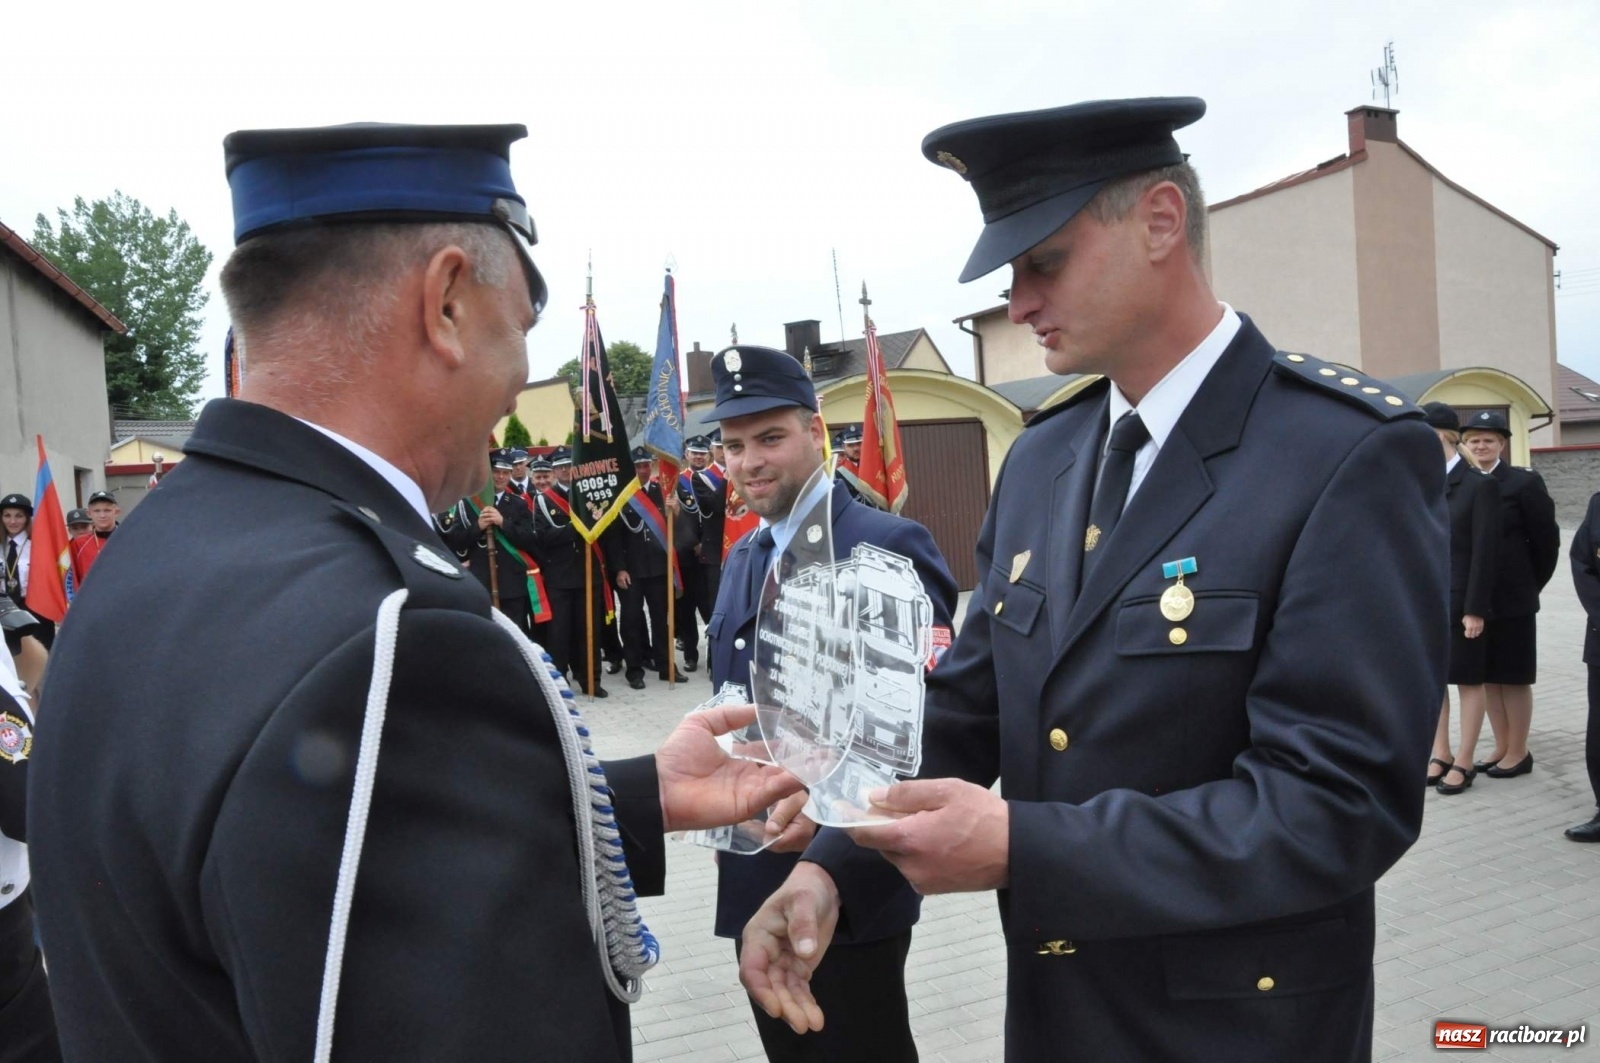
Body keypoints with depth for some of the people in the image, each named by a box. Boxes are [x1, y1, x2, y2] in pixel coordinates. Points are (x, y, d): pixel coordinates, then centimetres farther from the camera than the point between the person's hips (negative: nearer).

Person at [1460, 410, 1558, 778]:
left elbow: (1547, 541, -3)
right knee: (1488, 676, 13)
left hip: (1511, 600, -4)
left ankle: (1518, 753, 17)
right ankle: (1501, 747, 26)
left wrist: (1528, 585, 3)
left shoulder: (1525, 483, -7)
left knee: (1514, 678, 5)